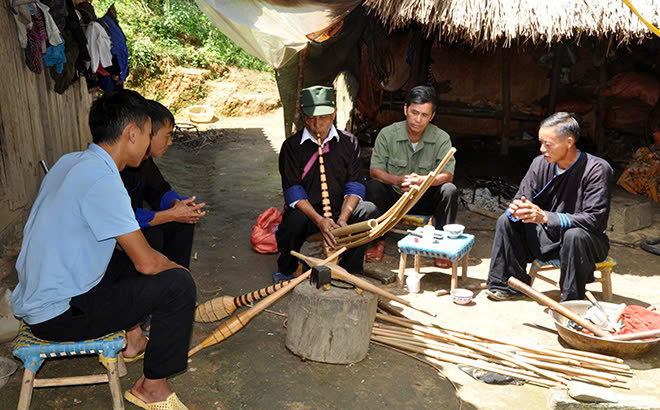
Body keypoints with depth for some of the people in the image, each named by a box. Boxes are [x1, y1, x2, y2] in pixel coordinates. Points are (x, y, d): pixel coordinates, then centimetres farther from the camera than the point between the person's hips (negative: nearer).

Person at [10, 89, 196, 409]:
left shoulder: (69, 162, 5)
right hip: (58, 314, -10)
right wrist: (173, 266, -1)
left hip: (33, 297, 10)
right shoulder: (102, 179, -24)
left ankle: (130, 337, 29)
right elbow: (146, 262, -23)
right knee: (178, 283, -13)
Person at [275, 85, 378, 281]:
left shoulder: (348, 142, 4)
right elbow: (293, 191, -9)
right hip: (306, 211, -2)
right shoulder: (292, 146, -3)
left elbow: (354, 185, -1)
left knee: (368, 210, -25)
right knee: (295, 220, -36)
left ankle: (350, 271, -8)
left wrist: (343, 219, -19)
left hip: (340, 211, 3)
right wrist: (319, 220, -24)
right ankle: (286, 271, -5)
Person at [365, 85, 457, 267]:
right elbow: (375, 170, -13)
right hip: (394, 196, 0)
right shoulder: (387, 134, -8)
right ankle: (378, 241, -11)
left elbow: (447, 175, -16)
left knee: (449, 190, -27)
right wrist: (399, 180, -33)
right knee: (373, 186, -28)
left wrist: (422, 180, -36)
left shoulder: (441, 138, -8)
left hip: (425, 199, 0)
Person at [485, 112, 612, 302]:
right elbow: (522, 199, 0)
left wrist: (544, 217, -36)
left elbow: (594, 220, -28)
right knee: (506, 221, -9)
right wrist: (516, 209, -27)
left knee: (574, 235, -37)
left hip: (586, 241, -5)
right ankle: (506, 284, -1)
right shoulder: (541, 163, -5)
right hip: (548, 236, 5)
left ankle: (572, 300, -18)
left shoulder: (597, 169, -21)